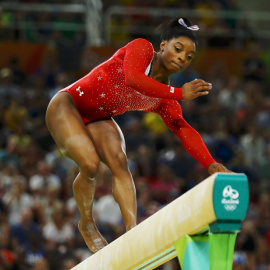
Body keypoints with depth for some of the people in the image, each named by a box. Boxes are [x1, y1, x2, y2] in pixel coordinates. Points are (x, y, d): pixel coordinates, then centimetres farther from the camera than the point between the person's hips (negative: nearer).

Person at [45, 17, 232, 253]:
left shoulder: (165, 100, -4)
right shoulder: (141, 48, -16)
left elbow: (183, 129, -19)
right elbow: (132, 78, -37)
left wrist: (211, 164, -35)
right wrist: (179, 94, -41)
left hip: (99, 120, 5)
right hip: (67, 105, -5)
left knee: (119, 162, -22)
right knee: (90, 164, -26)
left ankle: (132, 232, -31)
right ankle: (87, 224, -1)